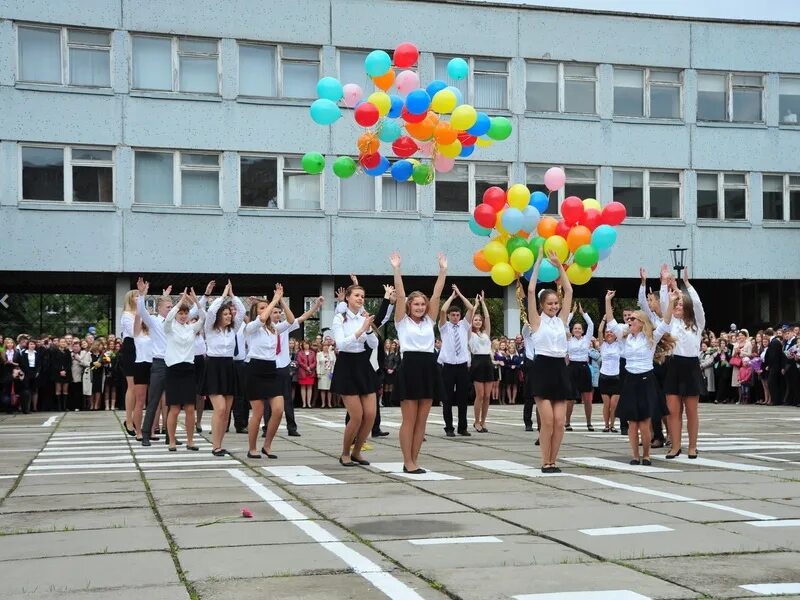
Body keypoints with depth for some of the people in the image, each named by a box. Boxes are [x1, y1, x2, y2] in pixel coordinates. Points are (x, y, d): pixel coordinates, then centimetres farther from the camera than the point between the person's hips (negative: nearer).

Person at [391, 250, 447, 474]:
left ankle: (414, 461, 13)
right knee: (409, 420, -2)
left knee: (421, 420, 7)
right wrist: (396, 269, -16)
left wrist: (443, 270, 1)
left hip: (428, 367, 5)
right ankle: (408, 462, 3)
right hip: (410, 366, -5)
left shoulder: (429, 321, 15)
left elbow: (436, 295, 8)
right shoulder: (402, 321, 4)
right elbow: (400, 295, -7)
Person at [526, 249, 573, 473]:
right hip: (542, 368, -5)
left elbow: (569, 291, 11)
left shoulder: (561, 320, 12)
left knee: (559, 422, 1)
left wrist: (559, 265, 10)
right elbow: (531, 290, -7)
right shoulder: (537, 321, 1)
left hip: (560, 368, 5)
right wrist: (538, 262, -4)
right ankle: (545, 462, 3)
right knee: (547, 420, -8)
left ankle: (553, 461, 10)